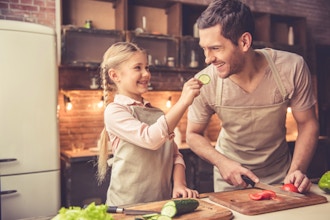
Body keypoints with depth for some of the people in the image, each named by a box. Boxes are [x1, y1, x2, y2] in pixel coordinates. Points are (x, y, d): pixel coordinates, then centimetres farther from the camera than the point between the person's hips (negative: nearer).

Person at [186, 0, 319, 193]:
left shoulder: (292, 68, -23)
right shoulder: (204, 83, -24)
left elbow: (307, 123, -10)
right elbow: (193, 134, -9)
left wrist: (297, 170, -24)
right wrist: (221, 162, -26)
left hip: (279, 175, 1)